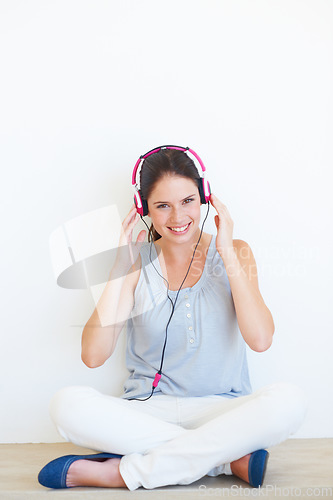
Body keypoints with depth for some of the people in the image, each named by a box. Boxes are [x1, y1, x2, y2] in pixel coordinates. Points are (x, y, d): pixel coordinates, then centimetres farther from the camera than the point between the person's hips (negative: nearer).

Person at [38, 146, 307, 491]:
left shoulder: (232, 253, 3)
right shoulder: (139, 263, 3)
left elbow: (260, 339, -14)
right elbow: (93, 356, -9)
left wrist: (228, 252, -11)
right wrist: (122, 266, -11)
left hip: (222, 411, 0)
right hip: (148, 411, 1)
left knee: (287, 401, -32)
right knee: (67, 404, -28)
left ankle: (122, 473, -24)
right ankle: (233, 459, -23)